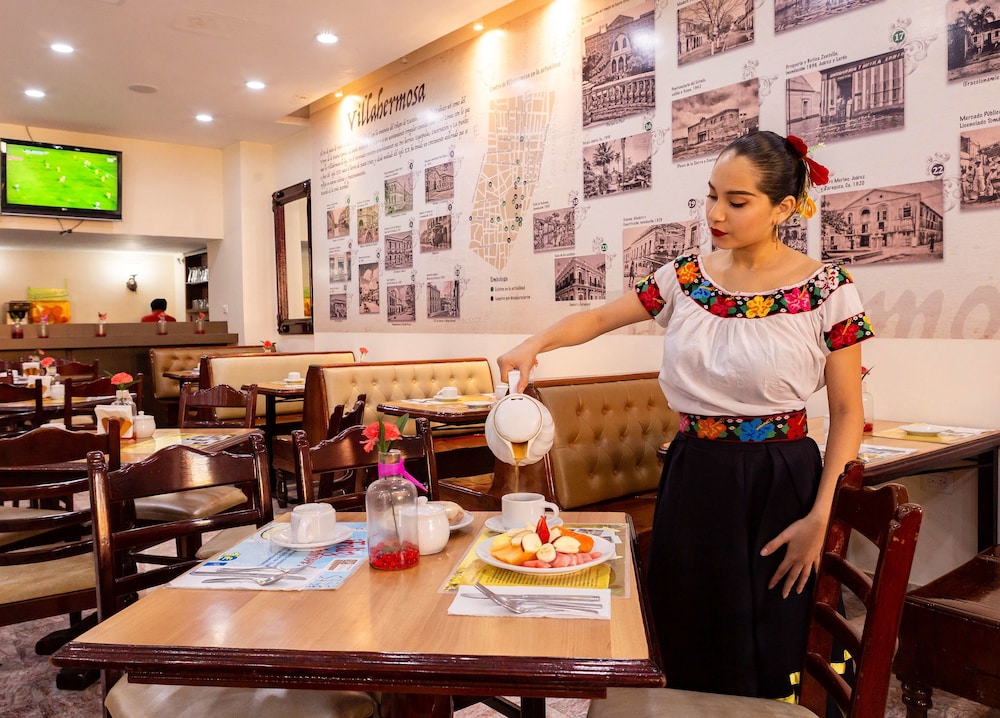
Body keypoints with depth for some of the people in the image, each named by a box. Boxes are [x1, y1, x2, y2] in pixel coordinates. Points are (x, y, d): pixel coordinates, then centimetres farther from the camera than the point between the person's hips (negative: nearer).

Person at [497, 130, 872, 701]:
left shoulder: (828, 290, -8)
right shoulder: (686, 277, 2)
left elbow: (847, 413, -5)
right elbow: (600, 318, 10)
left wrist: (820, 516, -12)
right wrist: (536, 343, -9)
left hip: (779, 482, -3)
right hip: (693, 476, 3)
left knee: (766, 660, 9)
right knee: (688, 651, 15)